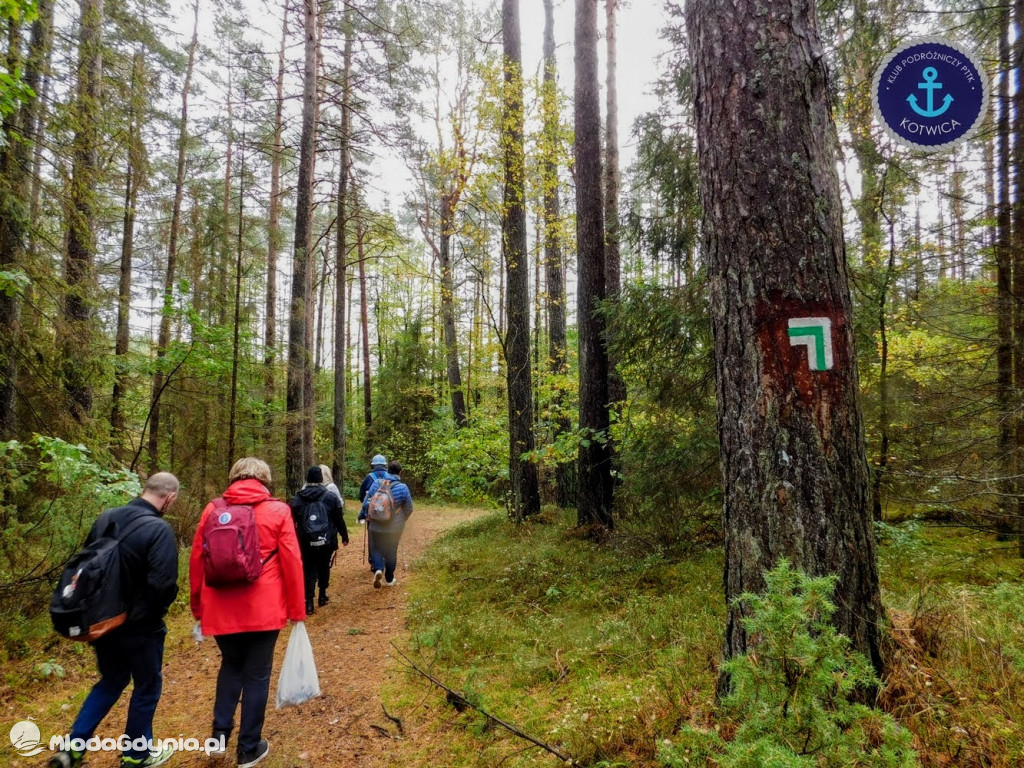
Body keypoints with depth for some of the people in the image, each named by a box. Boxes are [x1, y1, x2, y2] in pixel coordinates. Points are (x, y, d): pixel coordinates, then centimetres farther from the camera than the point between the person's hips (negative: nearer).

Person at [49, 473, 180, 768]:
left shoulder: (106, 518, -1)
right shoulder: (159, 529, -25)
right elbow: (163, 584, -28)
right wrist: (155, 611, -6)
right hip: (141, 626, -6)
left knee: (111, 681, 27)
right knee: (147, 687, 14)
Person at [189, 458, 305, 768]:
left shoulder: (213, 509, 2)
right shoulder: (278, 510, -5)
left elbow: (196, 561, 6)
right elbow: (292, 563, -6)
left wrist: (198, 608, 18)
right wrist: (297, 611, 3)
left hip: (220, 609, 3)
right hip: (263, 609, -2)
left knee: (231, 666, 25)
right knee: (257, 675, 12)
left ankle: (220, 732, 19)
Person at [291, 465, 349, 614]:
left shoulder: (298, 499, 0)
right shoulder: (331, 497, -3)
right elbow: (339, 519, -1)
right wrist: (344, 536, 7)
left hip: (306, 542, 0)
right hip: (326, 541, 0)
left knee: (309, 570, 4)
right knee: (324, 567, 18)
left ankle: (309, 602, -3)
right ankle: (322, 596, 27)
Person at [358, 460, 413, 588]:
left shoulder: (376, 483, -6)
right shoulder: (402, 487, -12)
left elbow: (366, 502, 0)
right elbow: (409, 508, -3)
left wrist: (363, 516, 17)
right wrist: (402, 520, 16)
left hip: (376, 526, 1)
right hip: (394, 527, -1)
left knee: (376, 549, 15)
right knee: (391, 552, 14)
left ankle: (378, 569, -11)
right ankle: (389, 579, 22)